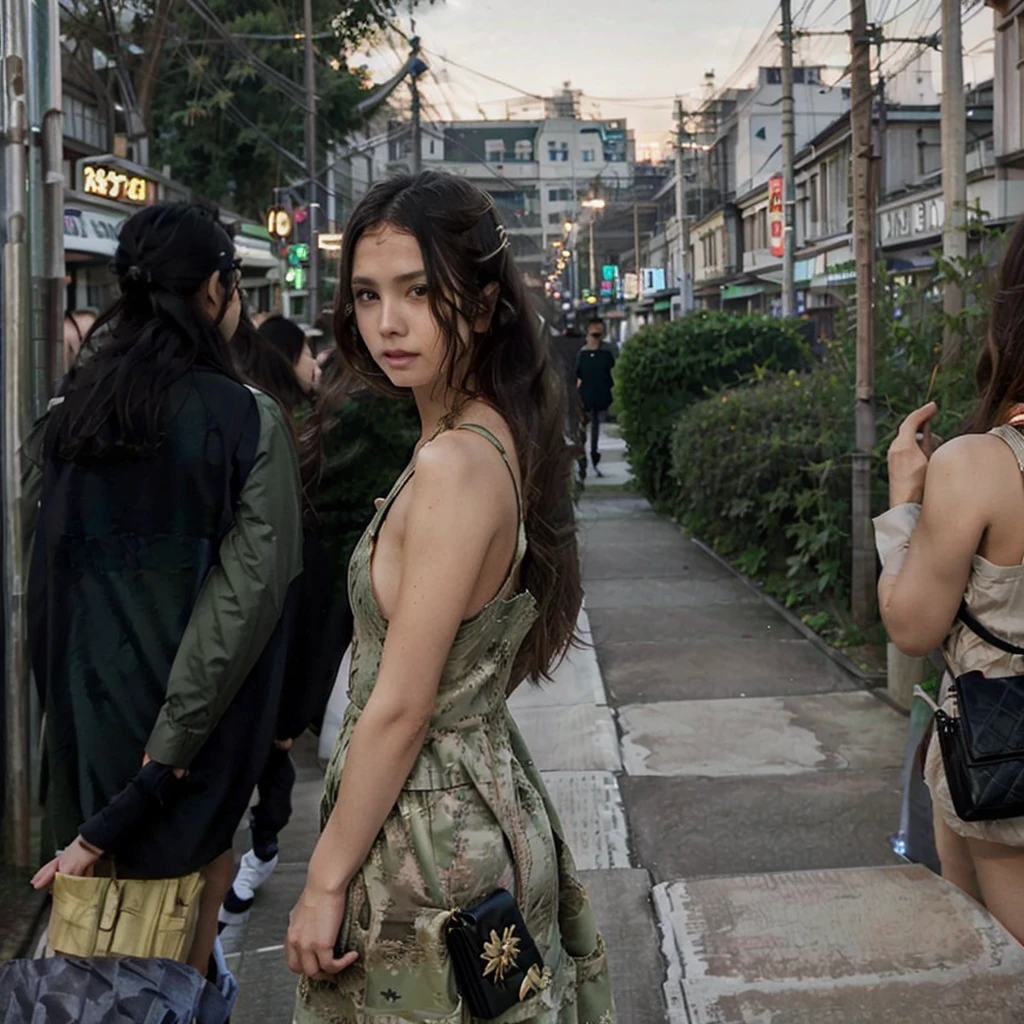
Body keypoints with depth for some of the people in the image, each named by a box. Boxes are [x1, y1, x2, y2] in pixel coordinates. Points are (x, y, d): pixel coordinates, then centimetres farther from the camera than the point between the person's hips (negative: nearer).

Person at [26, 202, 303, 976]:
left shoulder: (73, 412, 0)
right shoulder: (247, 423, -14)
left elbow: (50, 576, 4)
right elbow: (246, 595, -19)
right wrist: (165, 760, -15)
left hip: (88, 707, 4)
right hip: (194, 722, -4)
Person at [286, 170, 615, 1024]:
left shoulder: (456, 463, -23)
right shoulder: (499, 439, 6)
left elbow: (399, 710, -21)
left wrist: (326, 882, -14)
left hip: (428, 828, -9)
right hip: (477, 791, 9)